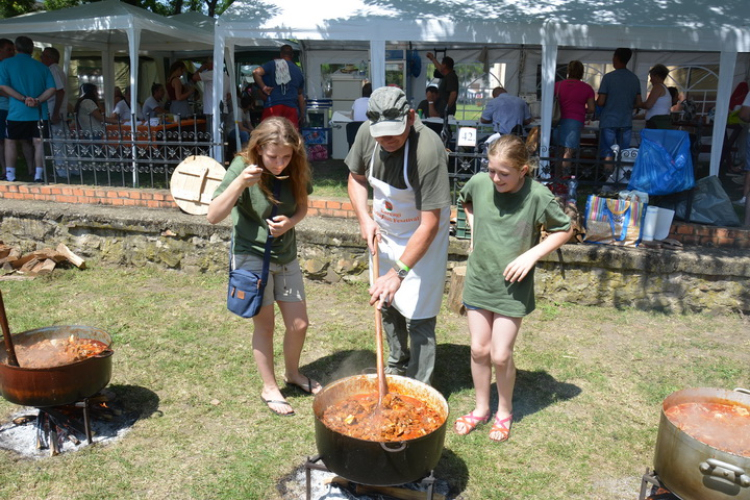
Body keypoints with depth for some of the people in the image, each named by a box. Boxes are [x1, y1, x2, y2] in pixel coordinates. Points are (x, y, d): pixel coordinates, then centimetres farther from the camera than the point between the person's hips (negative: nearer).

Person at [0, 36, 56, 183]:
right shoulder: (42, 67, 9)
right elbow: (51, 89, -2)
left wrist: (24, 98, -12)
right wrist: (37, 100, -10)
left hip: (16, 111, -2)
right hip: (38, 111, 2)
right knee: (38, 142, 6)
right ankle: (38, 175, 2)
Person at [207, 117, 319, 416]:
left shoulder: (295, 169, -7)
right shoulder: (243, 167, -18)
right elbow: (214, 216, -23)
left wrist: (290, 222, -15)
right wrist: (240, 183, -37)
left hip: (286, 255, 5)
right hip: (251, 254, -4)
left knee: (299, 324, 9)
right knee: (265, 324, 3)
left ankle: (293, 374, 37)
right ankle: (269, 388, 24)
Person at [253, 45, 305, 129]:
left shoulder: (272, 64, 6)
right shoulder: (298, 70, 16)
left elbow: (256, 72, -10)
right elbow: (300, 95, 21)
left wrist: (263, 87, 0)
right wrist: (302, 113, 27)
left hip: (272, 106, -2)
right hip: (291, 107, 3)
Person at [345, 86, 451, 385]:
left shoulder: (428, 150, -33)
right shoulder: (366, 133, -15)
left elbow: (430, 224, -32)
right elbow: (356, 178, 4)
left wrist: (398, 273, -33)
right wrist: (364, 218, -12)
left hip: (422, 238, -6)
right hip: (384, 233, 6)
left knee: (418, 316, -4)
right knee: (387, 304, 20)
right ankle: (396, 365, 44)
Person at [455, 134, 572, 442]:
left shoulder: (538, 197, -19)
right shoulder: (479, 182, -10)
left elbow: (564, 230, -4)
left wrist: (531, 255, -14)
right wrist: (474, 230, 3)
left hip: (512, 286, -3)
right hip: (478, 278, 3)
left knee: (500, 356, 2)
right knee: (479, 350, 12)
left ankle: (504, 412, 28)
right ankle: (481, 408, 33)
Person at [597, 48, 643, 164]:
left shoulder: (608, 77, -8)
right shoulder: (635, 79, 6)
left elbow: (600, 102, -12)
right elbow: (639, 103, 7)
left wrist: (596, 101, 11)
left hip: (608, 121, -4)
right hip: (626, 123, 4)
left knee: (608, 154, 0)